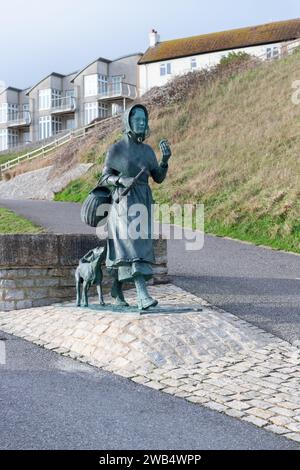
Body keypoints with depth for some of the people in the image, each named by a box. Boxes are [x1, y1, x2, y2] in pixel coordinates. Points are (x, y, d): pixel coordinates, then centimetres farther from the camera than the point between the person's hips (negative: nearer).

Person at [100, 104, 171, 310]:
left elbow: (159, 178, 7)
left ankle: (118, 286, 27)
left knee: (140, 246, 8)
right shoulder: (116, 149, -2)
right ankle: (143, 296, -27)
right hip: (124, 202, -6)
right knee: (133, 244, -19)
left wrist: (166, 159, -10)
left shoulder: (148, 150, 12)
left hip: (143, 202, 6)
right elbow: (105, 178, -1)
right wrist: (121, 180, -21)